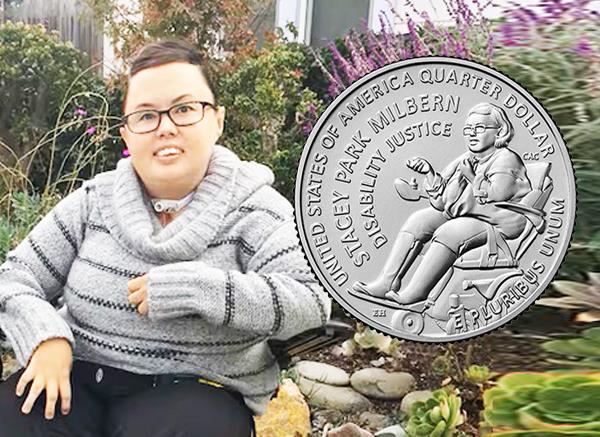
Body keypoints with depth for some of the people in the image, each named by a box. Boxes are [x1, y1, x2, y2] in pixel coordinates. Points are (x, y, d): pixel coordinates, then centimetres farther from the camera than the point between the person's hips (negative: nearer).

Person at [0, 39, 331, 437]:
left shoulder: (252, 208, -4)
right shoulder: (94, 200, 7)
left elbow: (311, 303, -17)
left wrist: (194, 287, -21)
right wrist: (44, 335, -10)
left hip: (197, 389, -1)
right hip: (79, 377, 2)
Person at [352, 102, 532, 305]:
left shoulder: (506, 160, -8)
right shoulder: (465, 160, 12)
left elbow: (496, 197, -22)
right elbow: (441, 203, 7)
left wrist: (472, 178, -22)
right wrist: (429, 173, -3)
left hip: (496, 226, -8)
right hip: (461, 217, 8)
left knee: (448, 232, -32)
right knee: (418, 220, -7)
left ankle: (413, 294, -25)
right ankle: (387, 282, -12)